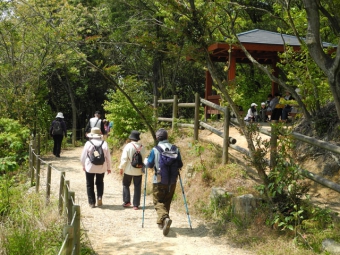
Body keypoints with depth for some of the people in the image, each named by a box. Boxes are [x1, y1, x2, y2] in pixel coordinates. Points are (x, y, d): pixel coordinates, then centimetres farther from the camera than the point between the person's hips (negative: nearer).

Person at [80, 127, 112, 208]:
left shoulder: (88, 143, -9)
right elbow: (108, 157, 1)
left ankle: (92, 202, 10)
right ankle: (99, 197, 1)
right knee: (100, 182, 22)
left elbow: (83, 156, -3)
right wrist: (108, 168, 12)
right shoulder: (104, 144, -4)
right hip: (101, 168, 2)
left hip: (90, 167, -2)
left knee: (90, 184, 10)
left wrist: (84, 166, 14)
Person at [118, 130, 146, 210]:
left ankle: (127, 202, 14)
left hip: (128, 170, -2)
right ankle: (136, 205, 7)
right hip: (138, 170, 2)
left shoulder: (128, 146, -13)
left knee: (126, 185, 16)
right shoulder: (142, 147, -3)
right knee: (137, 187, 8)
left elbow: (124, 158, -11)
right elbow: (144, 158, 4)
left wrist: (121, 168, -1)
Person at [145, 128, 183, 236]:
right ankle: (161, 223, 25)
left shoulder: (155, 150, -10)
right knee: (167, 202, 17)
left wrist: (146, 161, 17)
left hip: (159, 180, -3)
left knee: (158, 201, 5)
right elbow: (180, 165, 4)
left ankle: (165, 218, -21)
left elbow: (150, 164, -4)